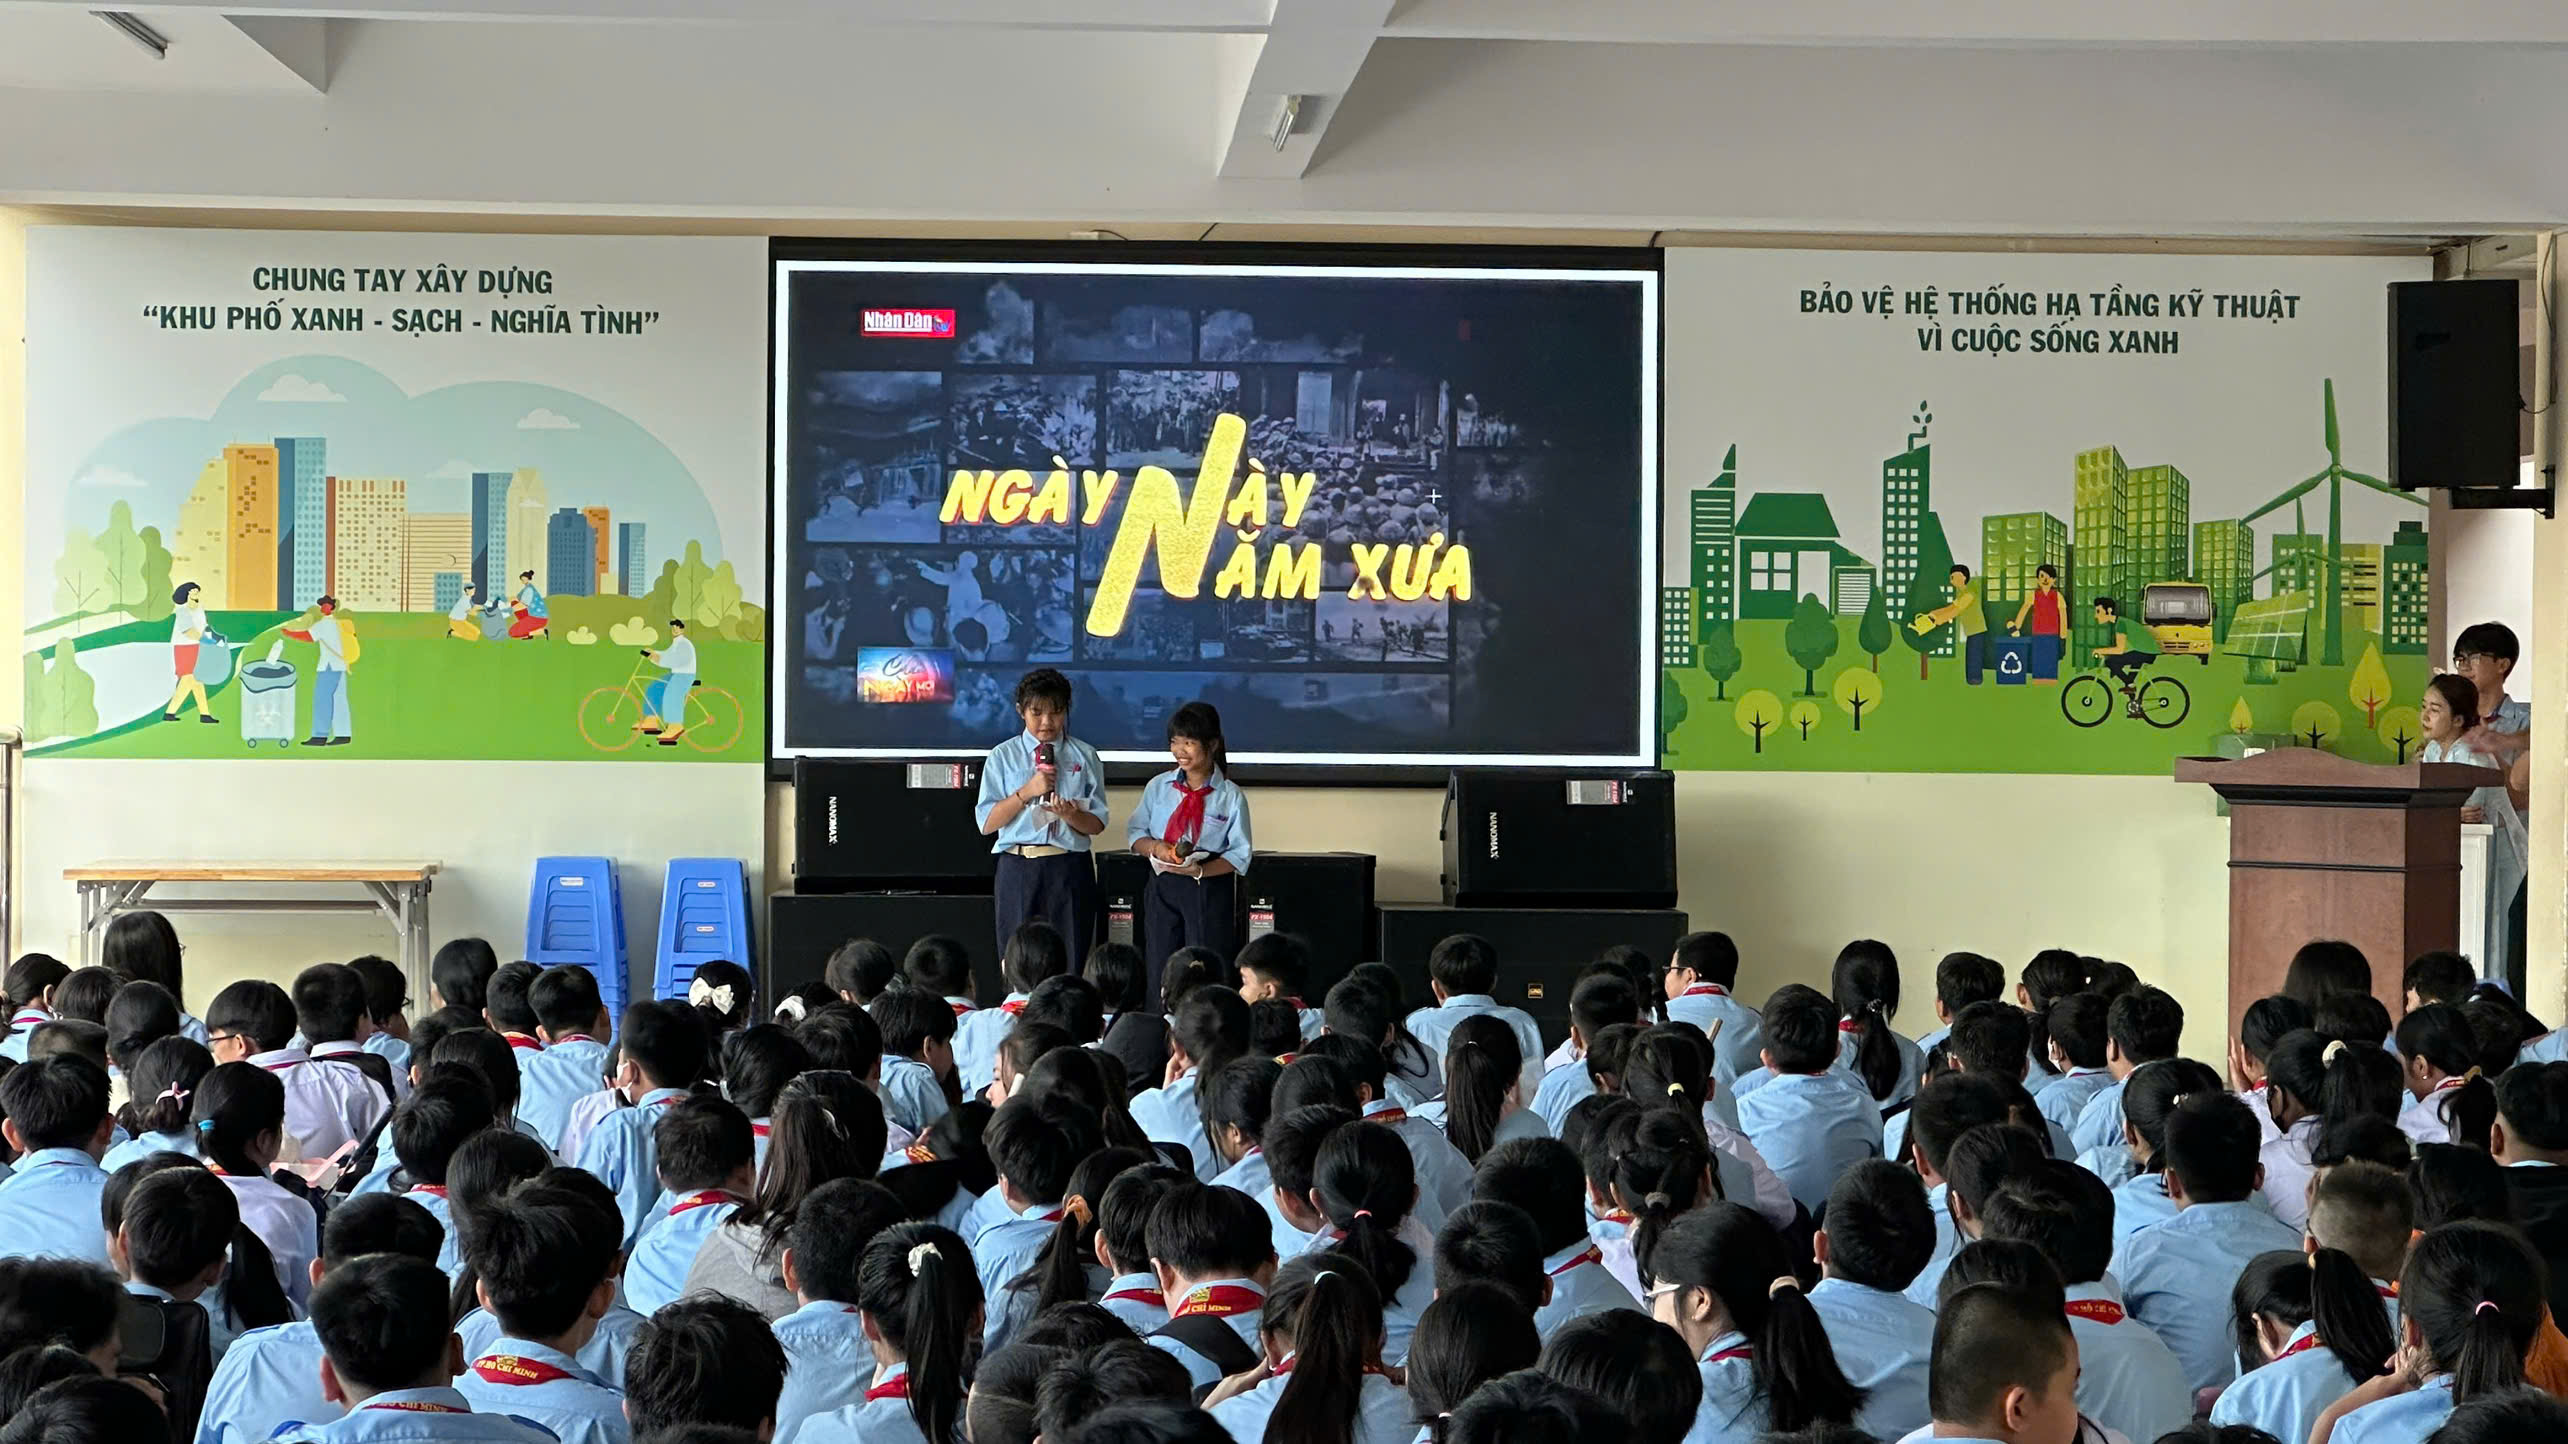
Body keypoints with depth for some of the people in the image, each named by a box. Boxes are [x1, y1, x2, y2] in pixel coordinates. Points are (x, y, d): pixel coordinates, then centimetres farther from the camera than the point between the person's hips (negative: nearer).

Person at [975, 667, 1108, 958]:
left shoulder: (1084, 756, 8)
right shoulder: (1003, 757, 7)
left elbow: (1097, 824, 5)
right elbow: (987, 823, -1)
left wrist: (1071, 815, -17)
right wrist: (1026, 792, -12)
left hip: (1070, 870, 0)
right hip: (1018, 868, 0)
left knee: (1072, 956, -3)